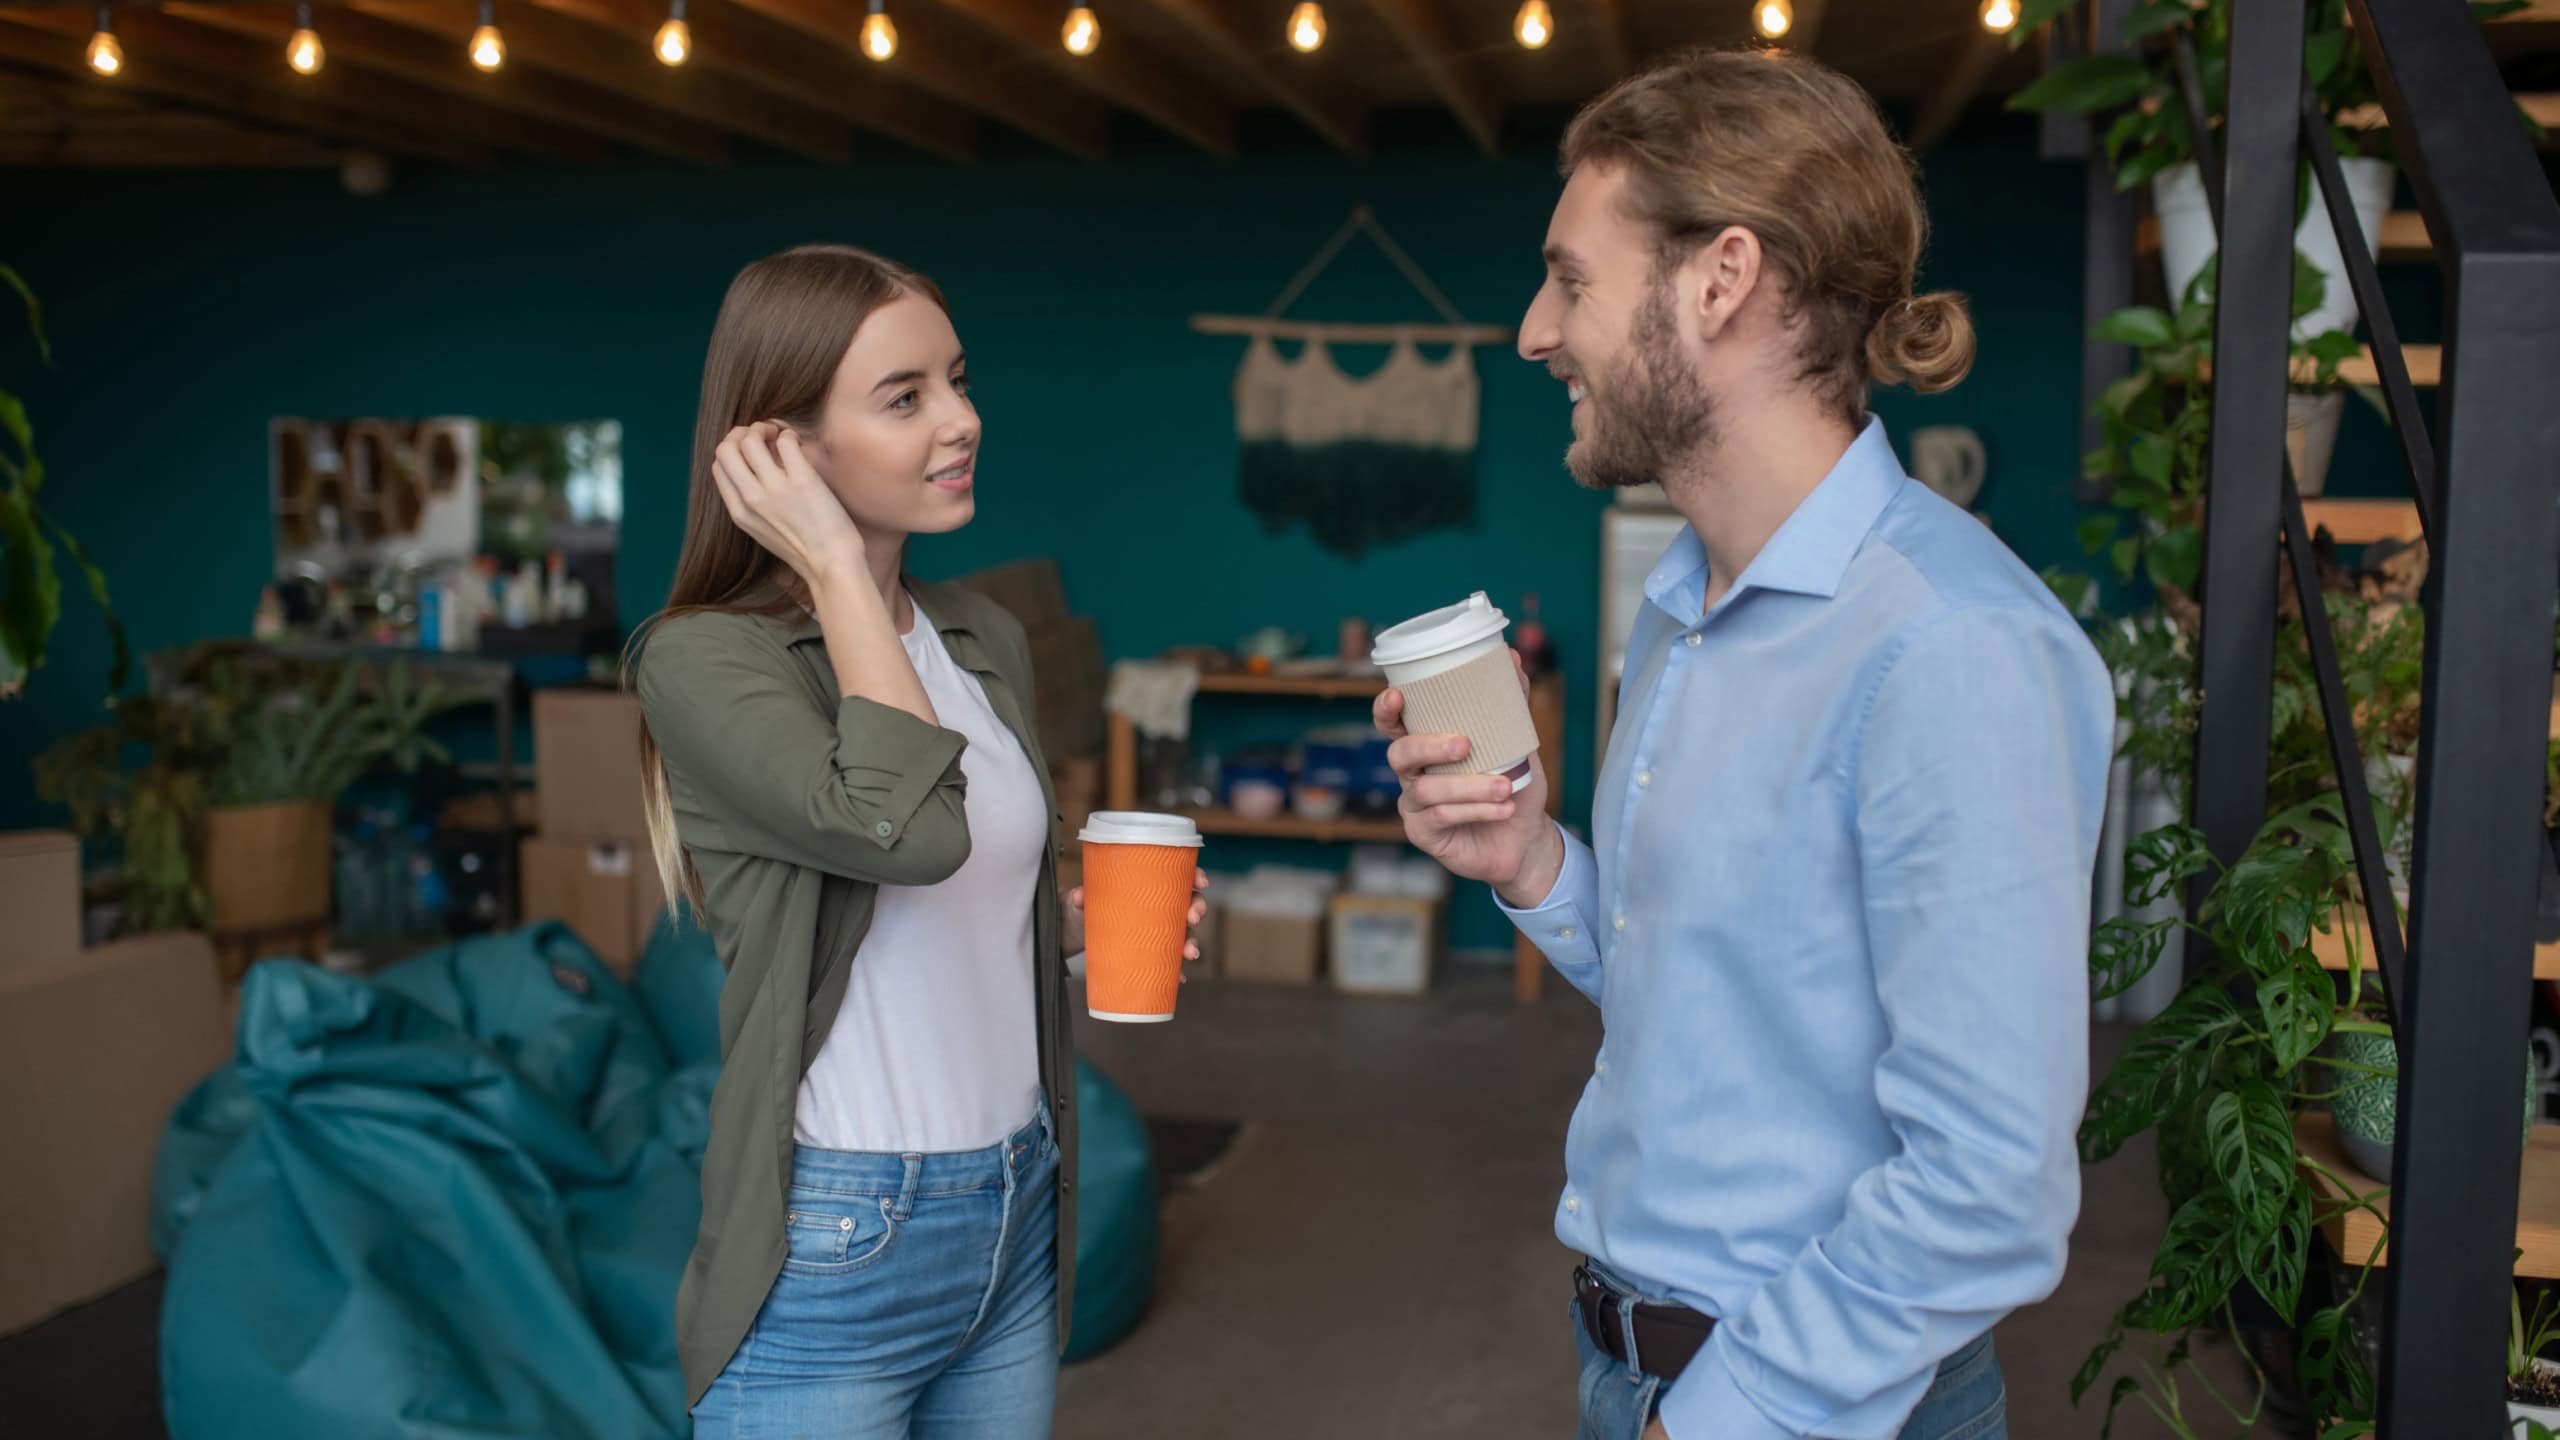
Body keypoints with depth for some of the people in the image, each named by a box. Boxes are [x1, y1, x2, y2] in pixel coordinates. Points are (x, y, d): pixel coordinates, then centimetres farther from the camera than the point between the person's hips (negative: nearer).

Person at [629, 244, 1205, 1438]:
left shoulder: (986, 641, 6)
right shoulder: (701, 658, -14)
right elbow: (901, 830, -30)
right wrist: (838, 570, -20)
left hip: (1018, 1221, 6)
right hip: (833, 1251, -6)